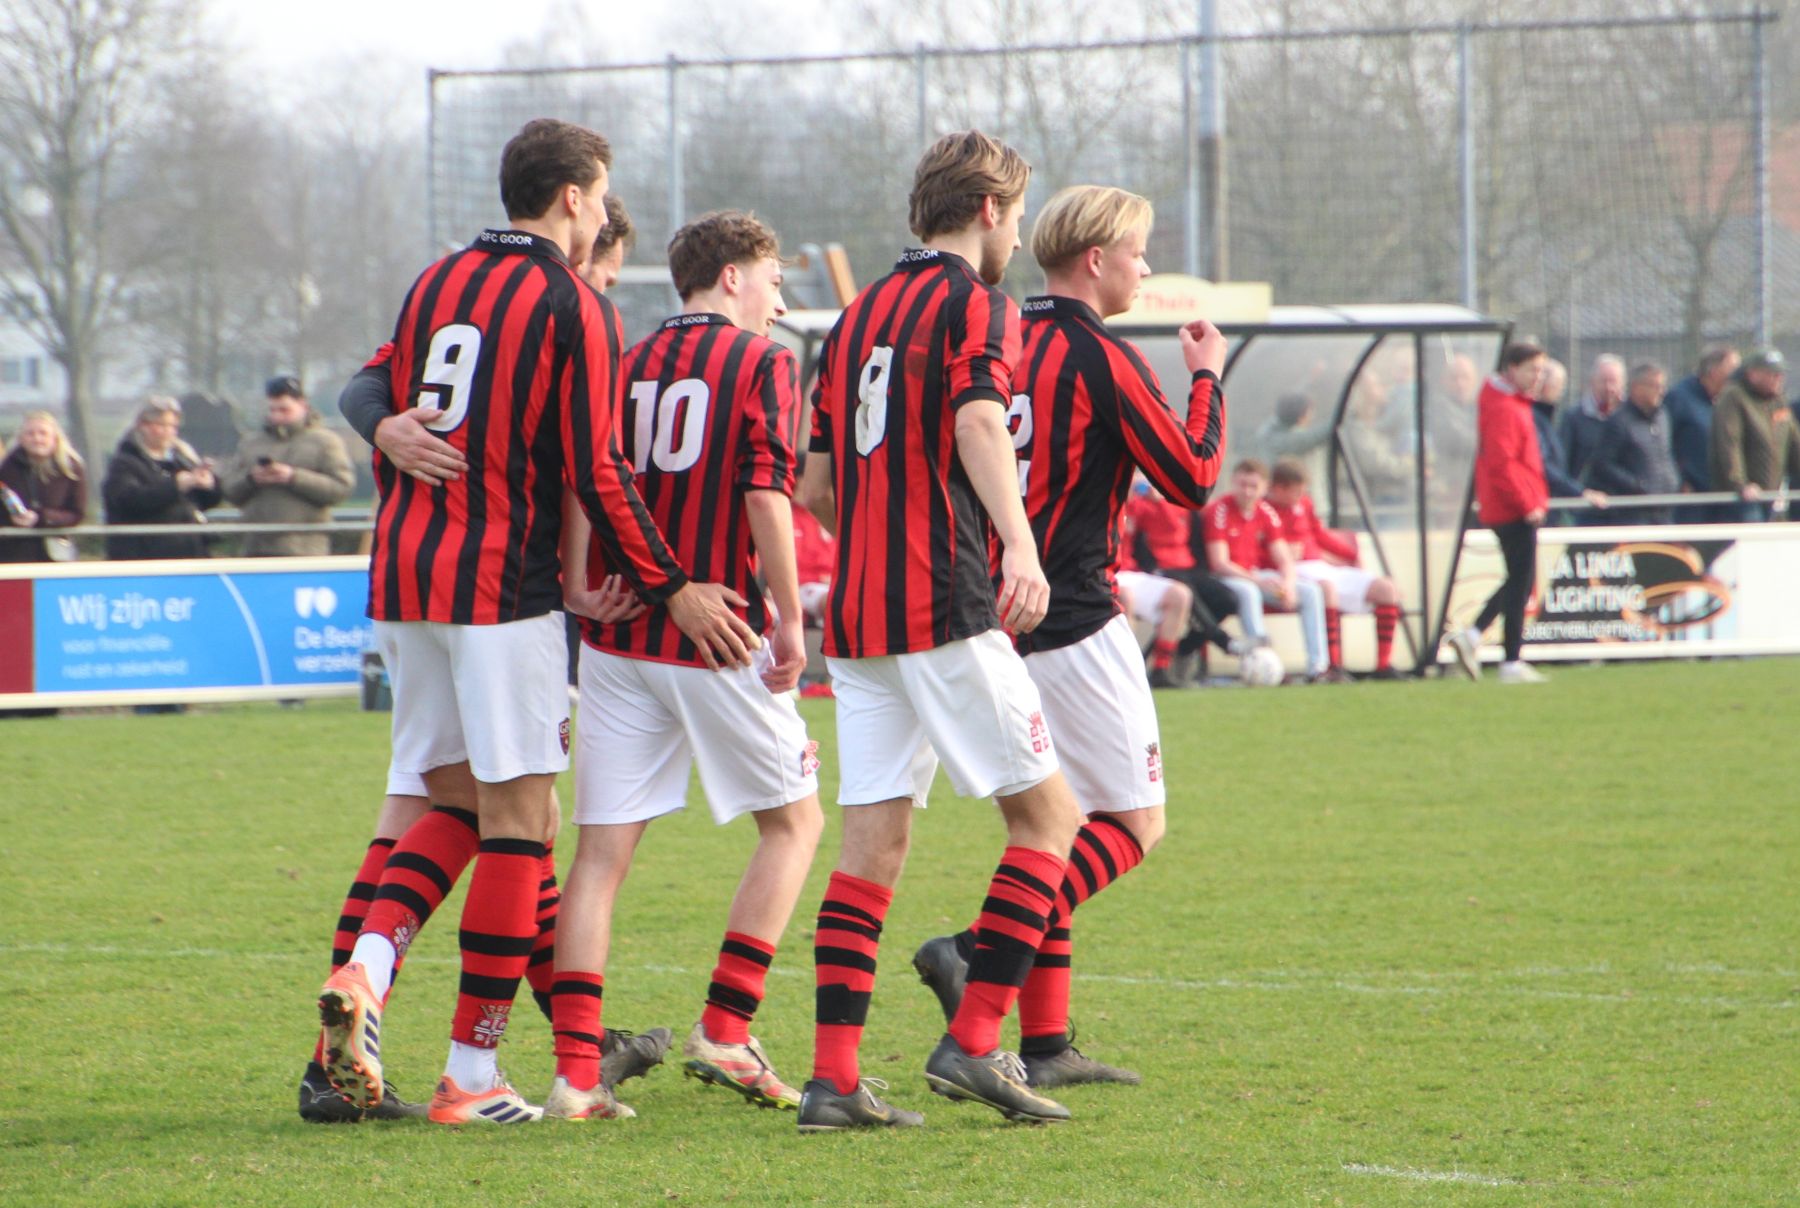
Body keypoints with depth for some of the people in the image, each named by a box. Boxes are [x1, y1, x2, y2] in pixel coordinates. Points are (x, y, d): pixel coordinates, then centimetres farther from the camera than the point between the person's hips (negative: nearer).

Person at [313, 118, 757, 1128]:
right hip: (503, 584, -7)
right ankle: (472, 1073, -3)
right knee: (519, 818, -1)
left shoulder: (435, 286, 13)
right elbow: (597, 474, -11)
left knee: (452, 798, 17)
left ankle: (366, 972, -8)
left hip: (403, 578, 7)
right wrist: (670, 588, -3)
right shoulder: (575, 308, -7)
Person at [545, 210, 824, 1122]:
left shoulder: (629, 363, 12)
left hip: (619, 636, 5)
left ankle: (576, 1071, -8)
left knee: (603, 849, 2)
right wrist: (789, 618, -12)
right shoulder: (762, 363, -3)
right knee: (793, 817, 13)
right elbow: (766, 496, -14)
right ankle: (724, 1029, 5)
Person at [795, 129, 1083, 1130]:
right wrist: (1020, 546, -35)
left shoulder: (860, 314, 20)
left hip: (857, 614, 7)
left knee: (875, 841, 5)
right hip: (944, 608, -7)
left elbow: (817, 485, 23)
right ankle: (975, 1041, -6)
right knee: (1049, 812, 2)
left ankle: (834, 1076, -3)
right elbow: (979, 421, -22)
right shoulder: (978, 304, -2)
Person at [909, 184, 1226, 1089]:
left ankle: (1044, 1041, 9)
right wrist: (1207, 378, 5)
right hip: (1075, 625, -8)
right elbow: (1191, 478, -8)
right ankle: (978, 948, -16)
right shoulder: (1104, 359, -12)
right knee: (1134, 821, 0)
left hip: (999, 622, 8)